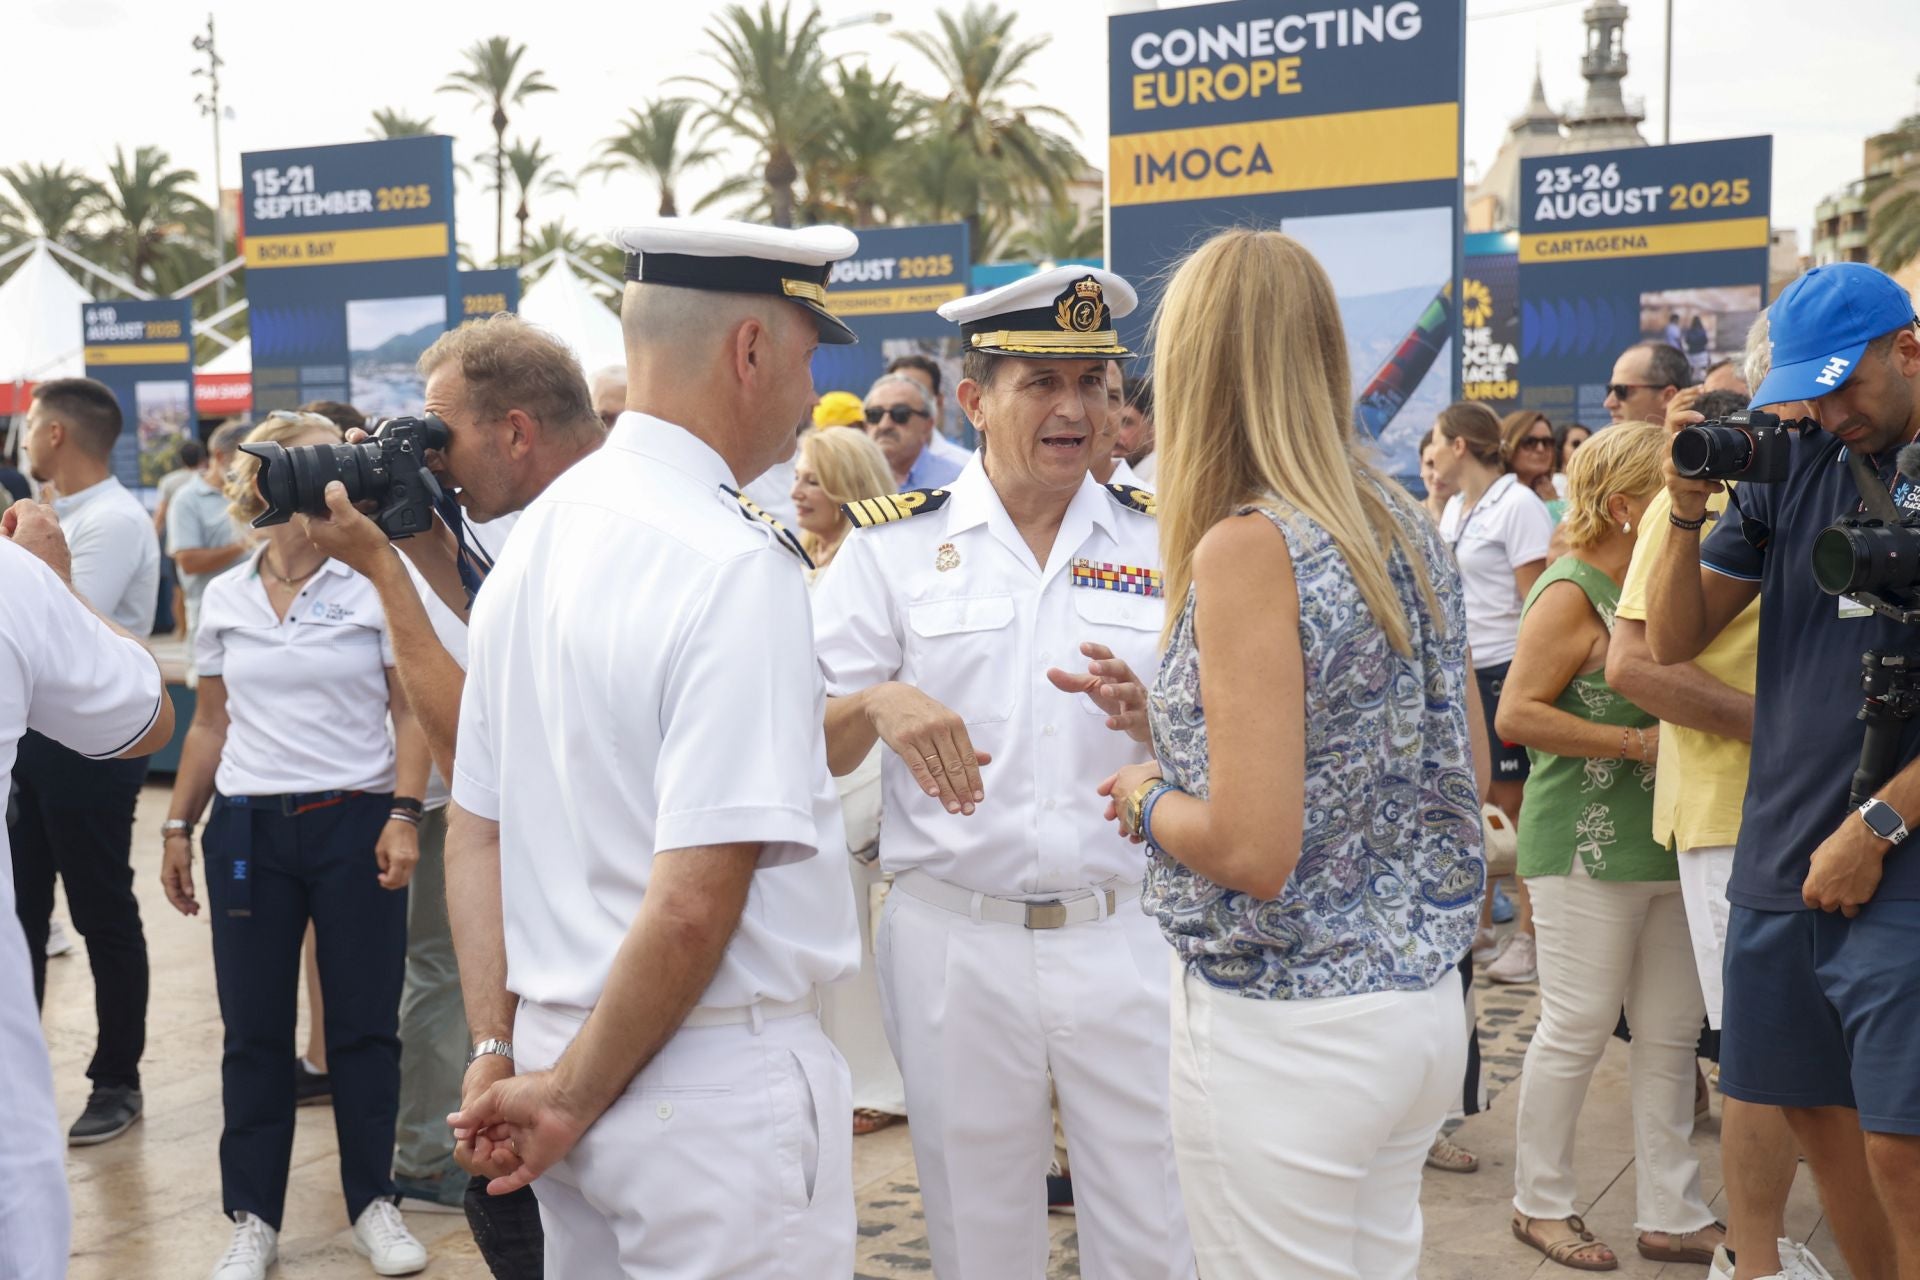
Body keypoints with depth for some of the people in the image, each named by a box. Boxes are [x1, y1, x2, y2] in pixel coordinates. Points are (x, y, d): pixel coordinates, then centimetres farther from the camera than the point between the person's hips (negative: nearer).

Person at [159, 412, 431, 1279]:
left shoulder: (373, 587, 0)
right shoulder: (224, 600, 9)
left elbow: (409, 714, -1)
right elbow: (210, 727, 15)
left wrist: (403, 815, -11)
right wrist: (178, 825, 10)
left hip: (355, 822, -2)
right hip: (249, 830, 2)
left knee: (365, 1025, 3)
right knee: (253, 1030, 5)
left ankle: (372, 1203, 19)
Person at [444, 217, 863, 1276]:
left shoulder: (536, 536, 5)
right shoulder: (736, 564, -19)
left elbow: (474, 834, 9)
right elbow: (695, 902, -23)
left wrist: (498, 1053, 8)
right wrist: (571, 1095, -11)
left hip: (562, 1043, 8)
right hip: (718, 1079, -8)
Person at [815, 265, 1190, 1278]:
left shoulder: (1157, 542, 5)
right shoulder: (893, 543, 2)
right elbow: (812, 749, -2)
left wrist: (1147, 713, -16)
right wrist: (880, 703, -23)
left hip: (1123, 936, 1)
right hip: (955, 939, 0)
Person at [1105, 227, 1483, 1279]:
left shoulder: (1246, 548, -19)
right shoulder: (1406, 530, 4)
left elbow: (1255, 852, -24)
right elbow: (1466, 770, 14)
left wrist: (1145, 801, -4)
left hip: (1285, 1029, -8)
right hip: (1421, 998, 8)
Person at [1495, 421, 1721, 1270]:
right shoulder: (1572, 591, -13)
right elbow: (1516, 716, -19)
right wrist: (1638, 743, -19)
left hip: (1664, 844, 8)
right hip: (1587, 848, -8)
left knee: (1671, 1032, 11)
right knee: (1579, 1027, 1)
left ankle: (1671, 1216, 22)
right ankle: (1540, 1201, 19)